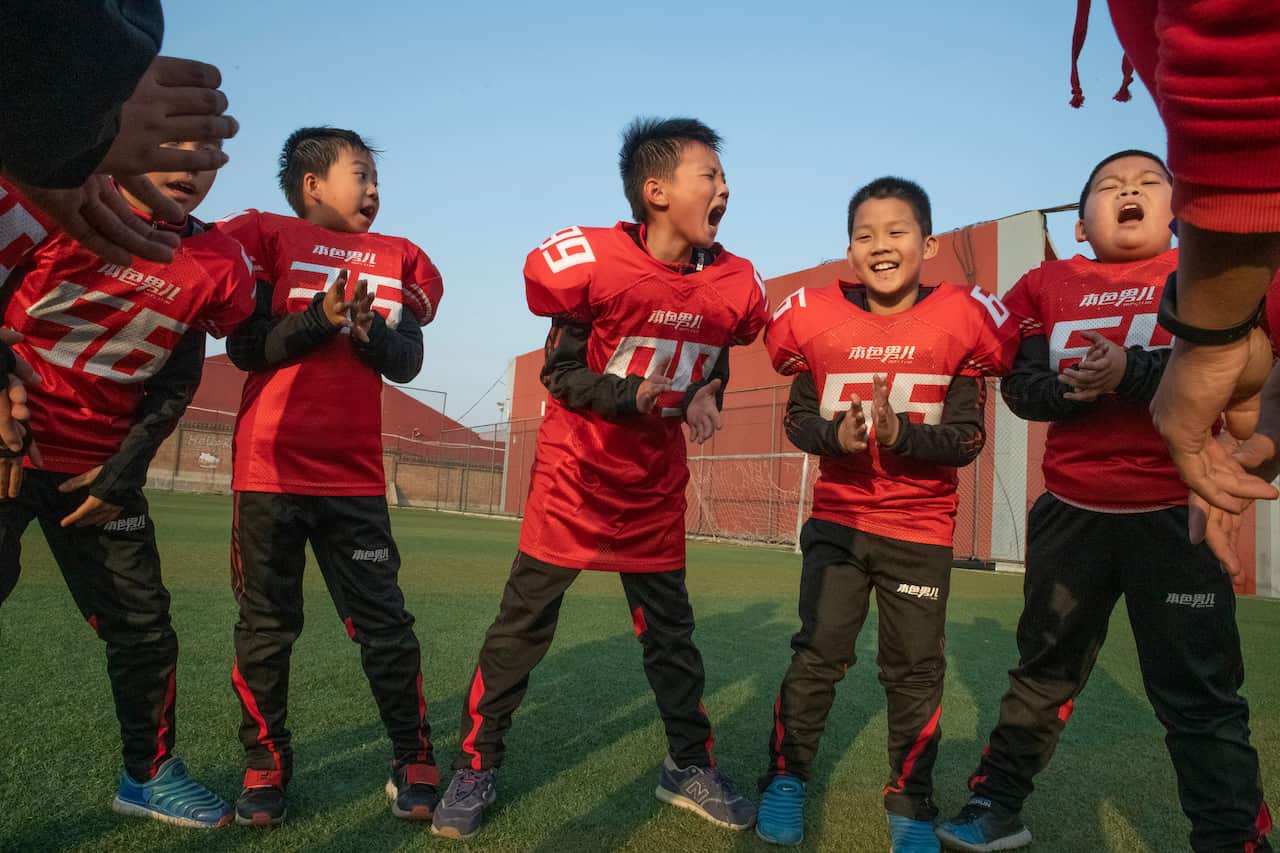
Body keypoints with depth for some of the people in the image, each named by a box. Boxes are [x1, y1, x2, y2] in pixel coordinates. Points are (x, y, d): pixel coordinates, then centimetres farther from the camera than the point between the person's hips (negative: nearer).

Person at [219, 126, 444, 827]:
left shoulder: (395, 259, 10)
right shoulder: (269, 238, 3)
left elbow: (407, 362, 1)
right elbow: (245, 348, -6)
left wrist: (369, 332, -18)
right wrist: (320, 317, -19)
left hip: (355, 473, 2)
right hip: (270, 465, -1)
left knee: (383, 619, 3)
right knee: (267, 620, 7)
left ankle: (413, 760, 15)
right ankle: (265, 766, 23)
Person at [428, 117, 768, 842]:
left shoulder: (733, 284, -3)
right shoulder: (595, 262, -17)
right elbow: (561, 374, -13)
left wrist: (704, 396, -9)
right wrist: (634, 397, -28)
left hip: (657, 482, 4)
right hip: (576, 472, -4)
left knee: (671, 628, 12)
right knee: (523, 623, 2)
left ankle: (690, 767, 30)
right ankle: (478, 768, 19)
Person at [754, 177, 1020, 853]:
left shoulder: (960, 321, -7)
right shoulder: (818, 319, -4)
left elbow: (968, 437, -9)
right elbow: (798, 418, 0)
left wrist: (901, 435, -26)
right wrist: (836, 434, -21)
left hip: (921, 527, 0)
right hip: (837, 517, 1)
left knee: (915, 669, 8)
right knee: (817, 652, 1)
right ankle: (786, 778, 21)